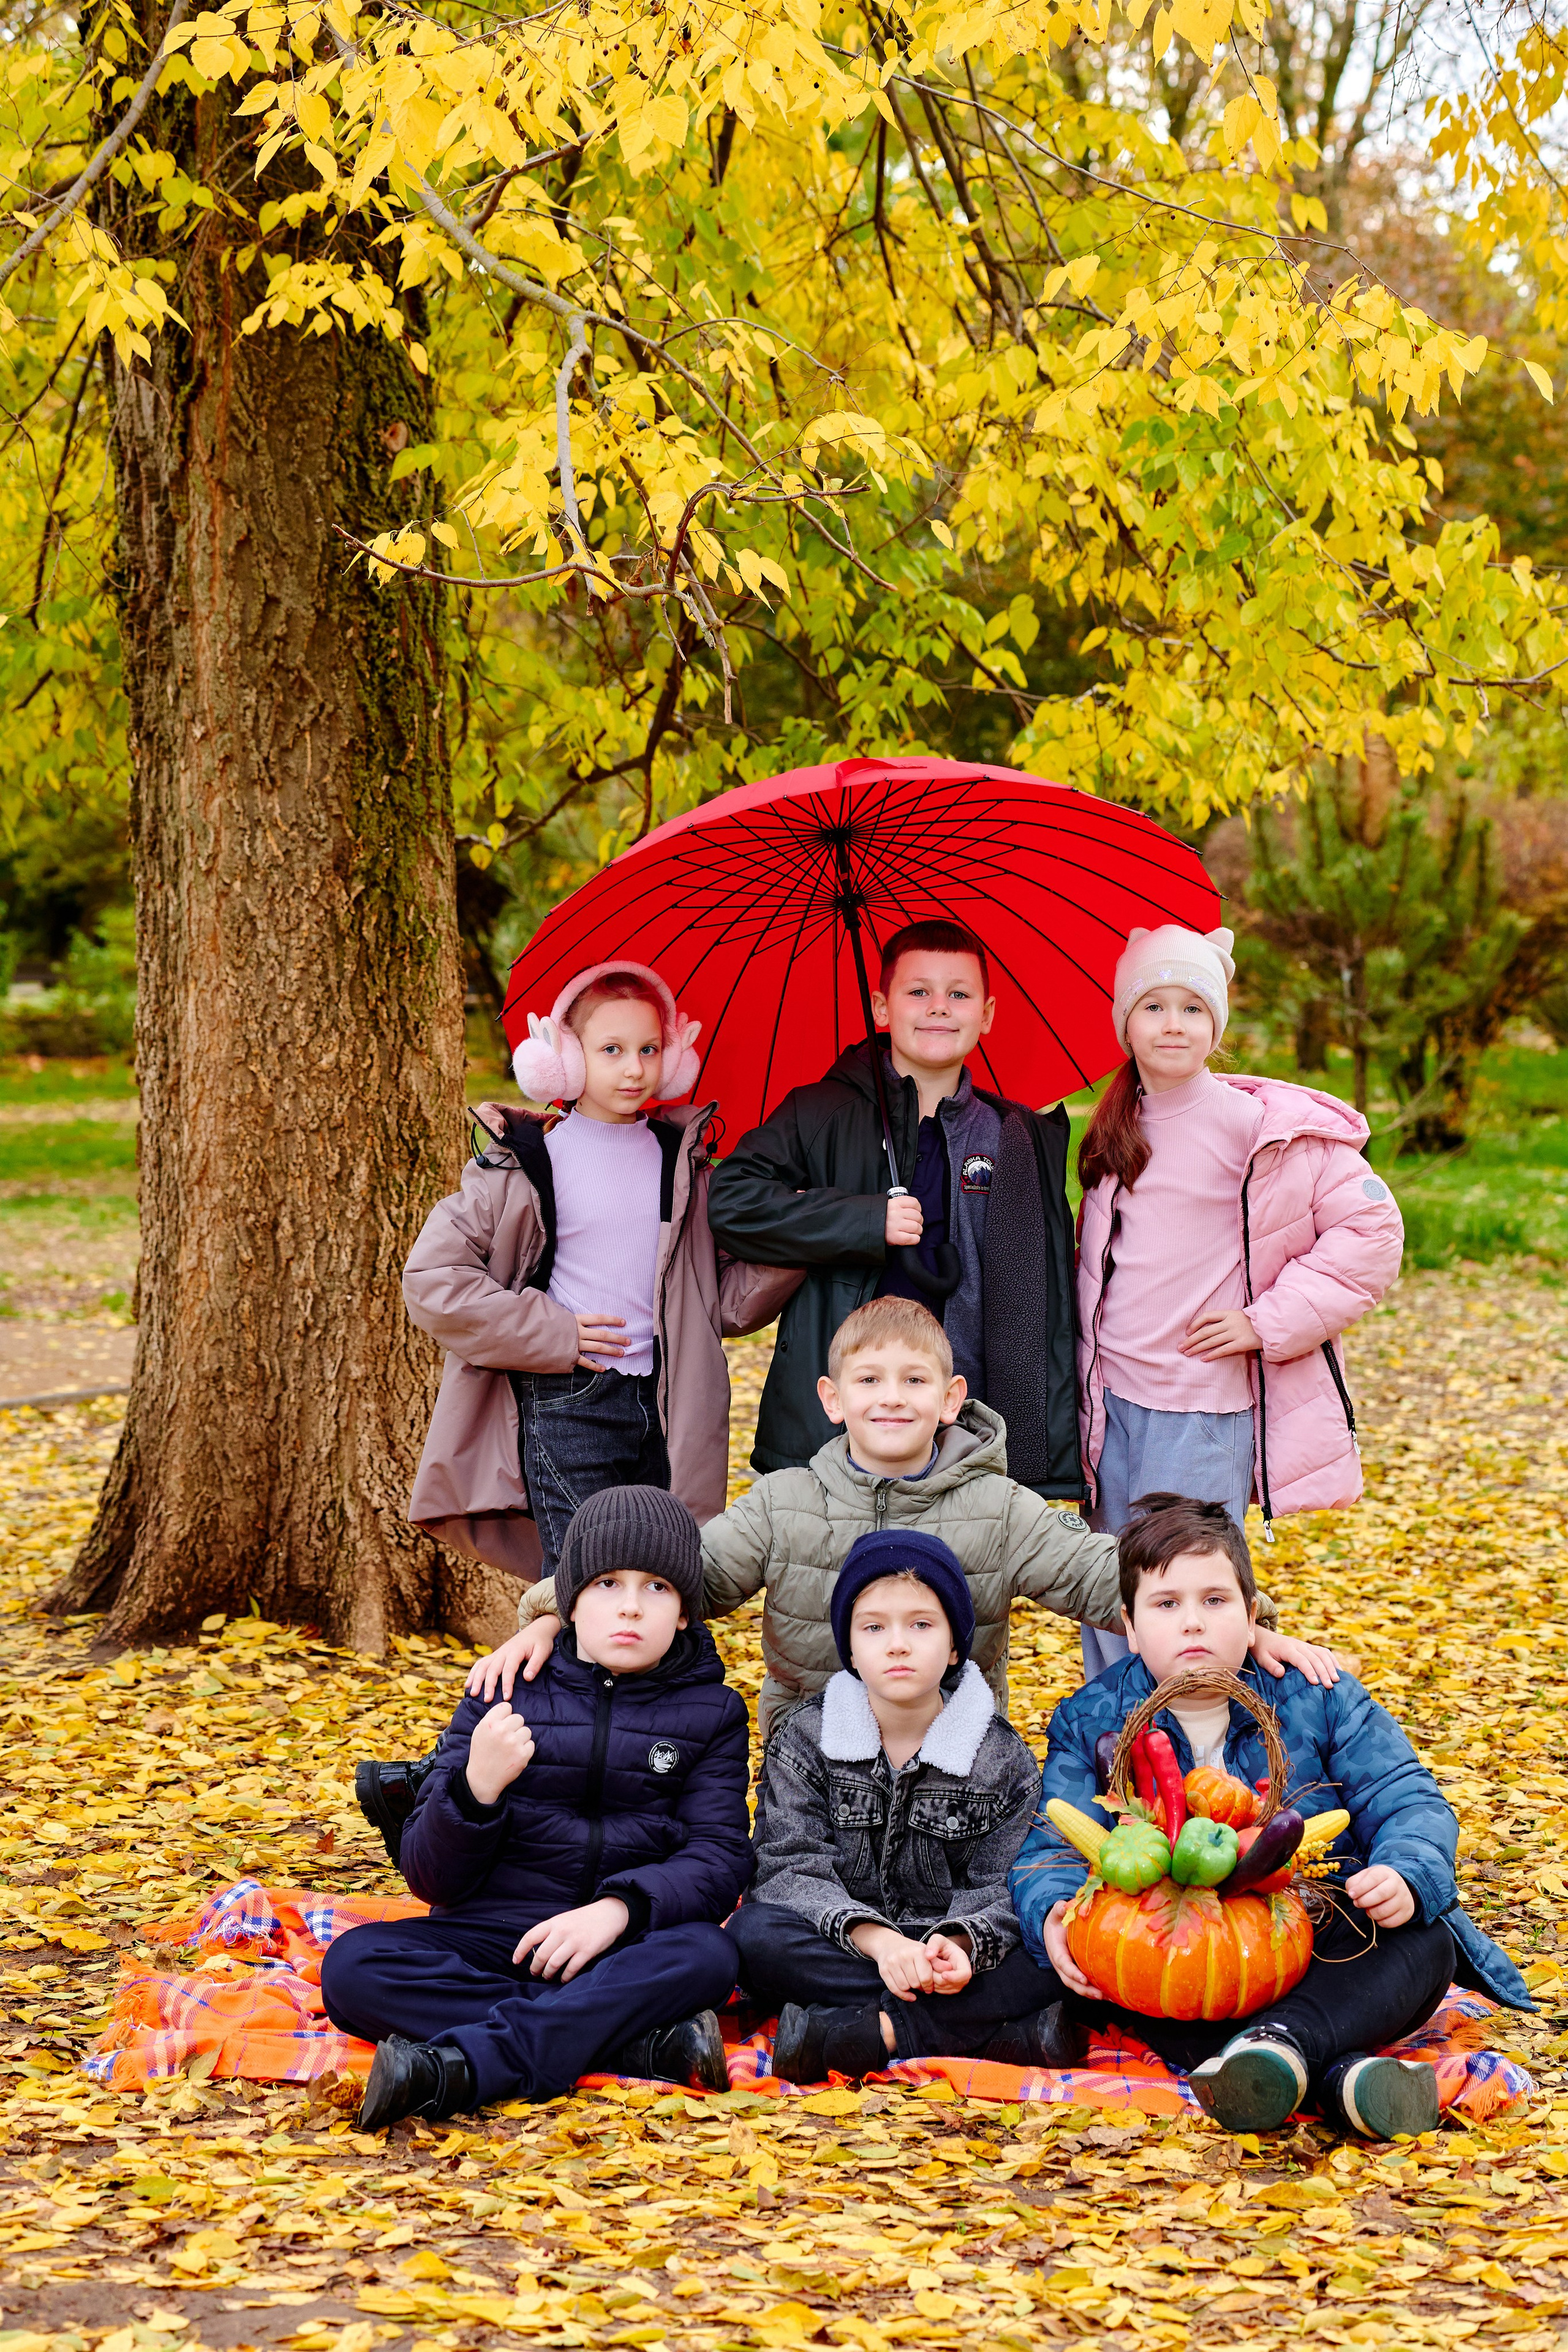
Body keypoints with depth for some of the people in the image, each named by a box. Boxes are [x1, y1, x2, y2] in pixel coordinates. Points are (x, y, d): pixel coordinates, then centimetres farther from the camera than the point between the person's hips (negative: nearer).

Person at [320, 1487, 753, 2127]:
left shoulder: (709, 1713, 9)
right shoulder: (507, 1691, 7)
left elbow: (720, 1858, -3)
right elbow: (433, 1878, 2)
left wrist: (619, 1907, -23)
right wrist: (478, 1787, -20)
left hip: (622, 1954, -1)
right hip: (489, 1942, 1)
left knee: (706, 1956, -34)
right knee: (353, 1966, -28)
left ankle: (460, 2067, -40)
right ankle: (642, 2042, -32)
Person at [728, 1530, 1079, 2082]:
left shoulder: (1002, 1757, 2)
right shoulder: (803, 1740, 2)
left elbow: (1002, 1889, -5)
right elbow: (792, 1867, -10)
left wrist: (957, 1943, -29)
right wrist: (875, 1938, -29)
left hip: (954, 1953, 0)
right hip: (835, 1948, 0)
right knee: (753, 1932, -33)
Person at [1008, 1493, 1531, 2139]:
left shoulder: (1317, 1695, 2)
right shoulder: (1089, 1723, 4)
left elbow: (1407, 1802, -4)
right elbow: (1054, 1848, -3)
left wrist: (1405, 1877, -28)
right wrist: (1052, 1914, -29)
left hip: (1323, 1946, 0)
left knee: (1426, 1944, -28)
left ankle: (1284, 2037, -53)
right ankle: (1339, 2072, -49)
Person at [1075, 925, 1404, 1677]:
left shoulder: (1254, 1126, -10)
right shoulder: (1116, 1127, 9)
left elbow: (1370, 1228, -9)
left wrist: (1270, 1321, -12)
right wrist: (1089, 1368, 14)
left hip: (1201, 1411, -6)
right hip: (1111, 1396, 6)